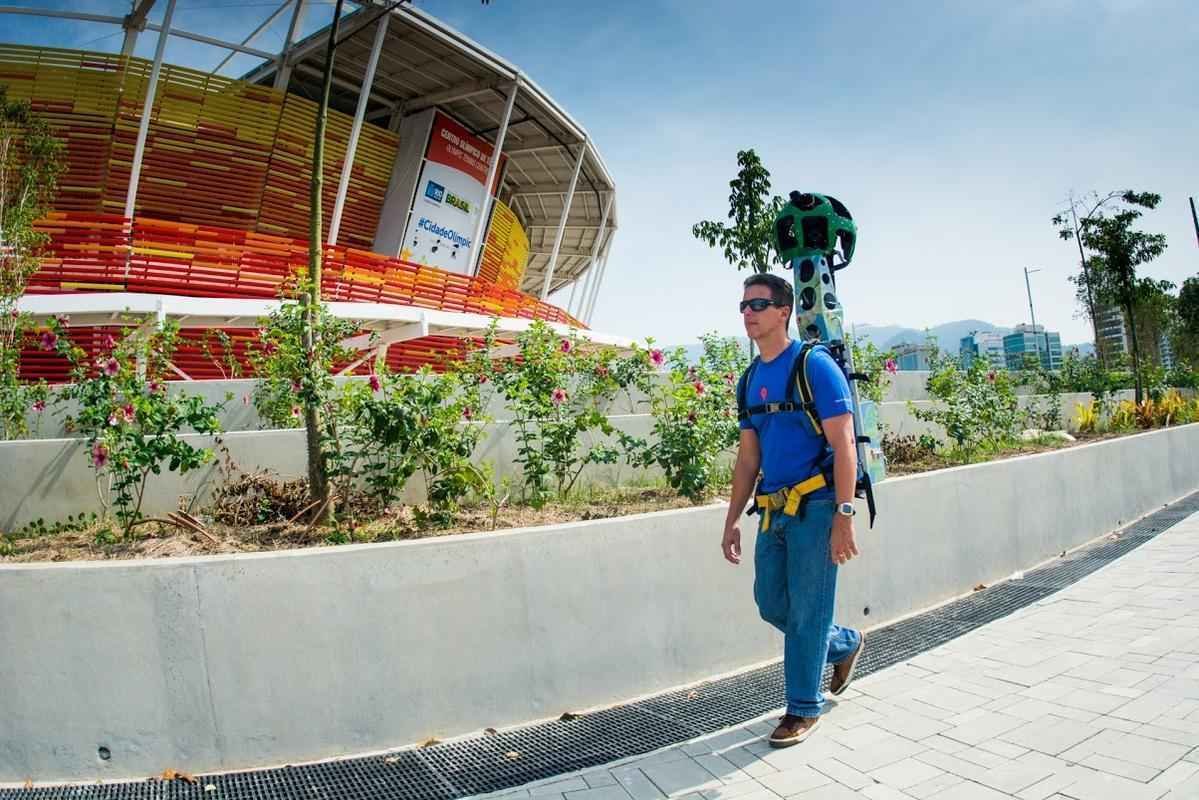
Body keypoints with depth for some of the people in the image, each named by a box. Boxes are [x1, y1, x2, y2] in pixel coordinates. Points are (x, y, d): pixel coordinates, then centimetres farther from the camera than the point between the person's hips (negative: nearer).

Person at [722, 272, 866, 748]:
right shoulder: (750, 380, 11)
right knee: (771, 604, 14)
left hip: (815, 507, -7)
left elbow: (844, 445, -13)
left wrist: (844, 515, -19)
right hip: (774, 510, 7)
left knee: (807, 611, 2)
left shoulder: (815, 366, -9)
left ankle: (805, 708, 20)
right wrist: (733, 519, 13)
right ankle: (845, 643, 39)